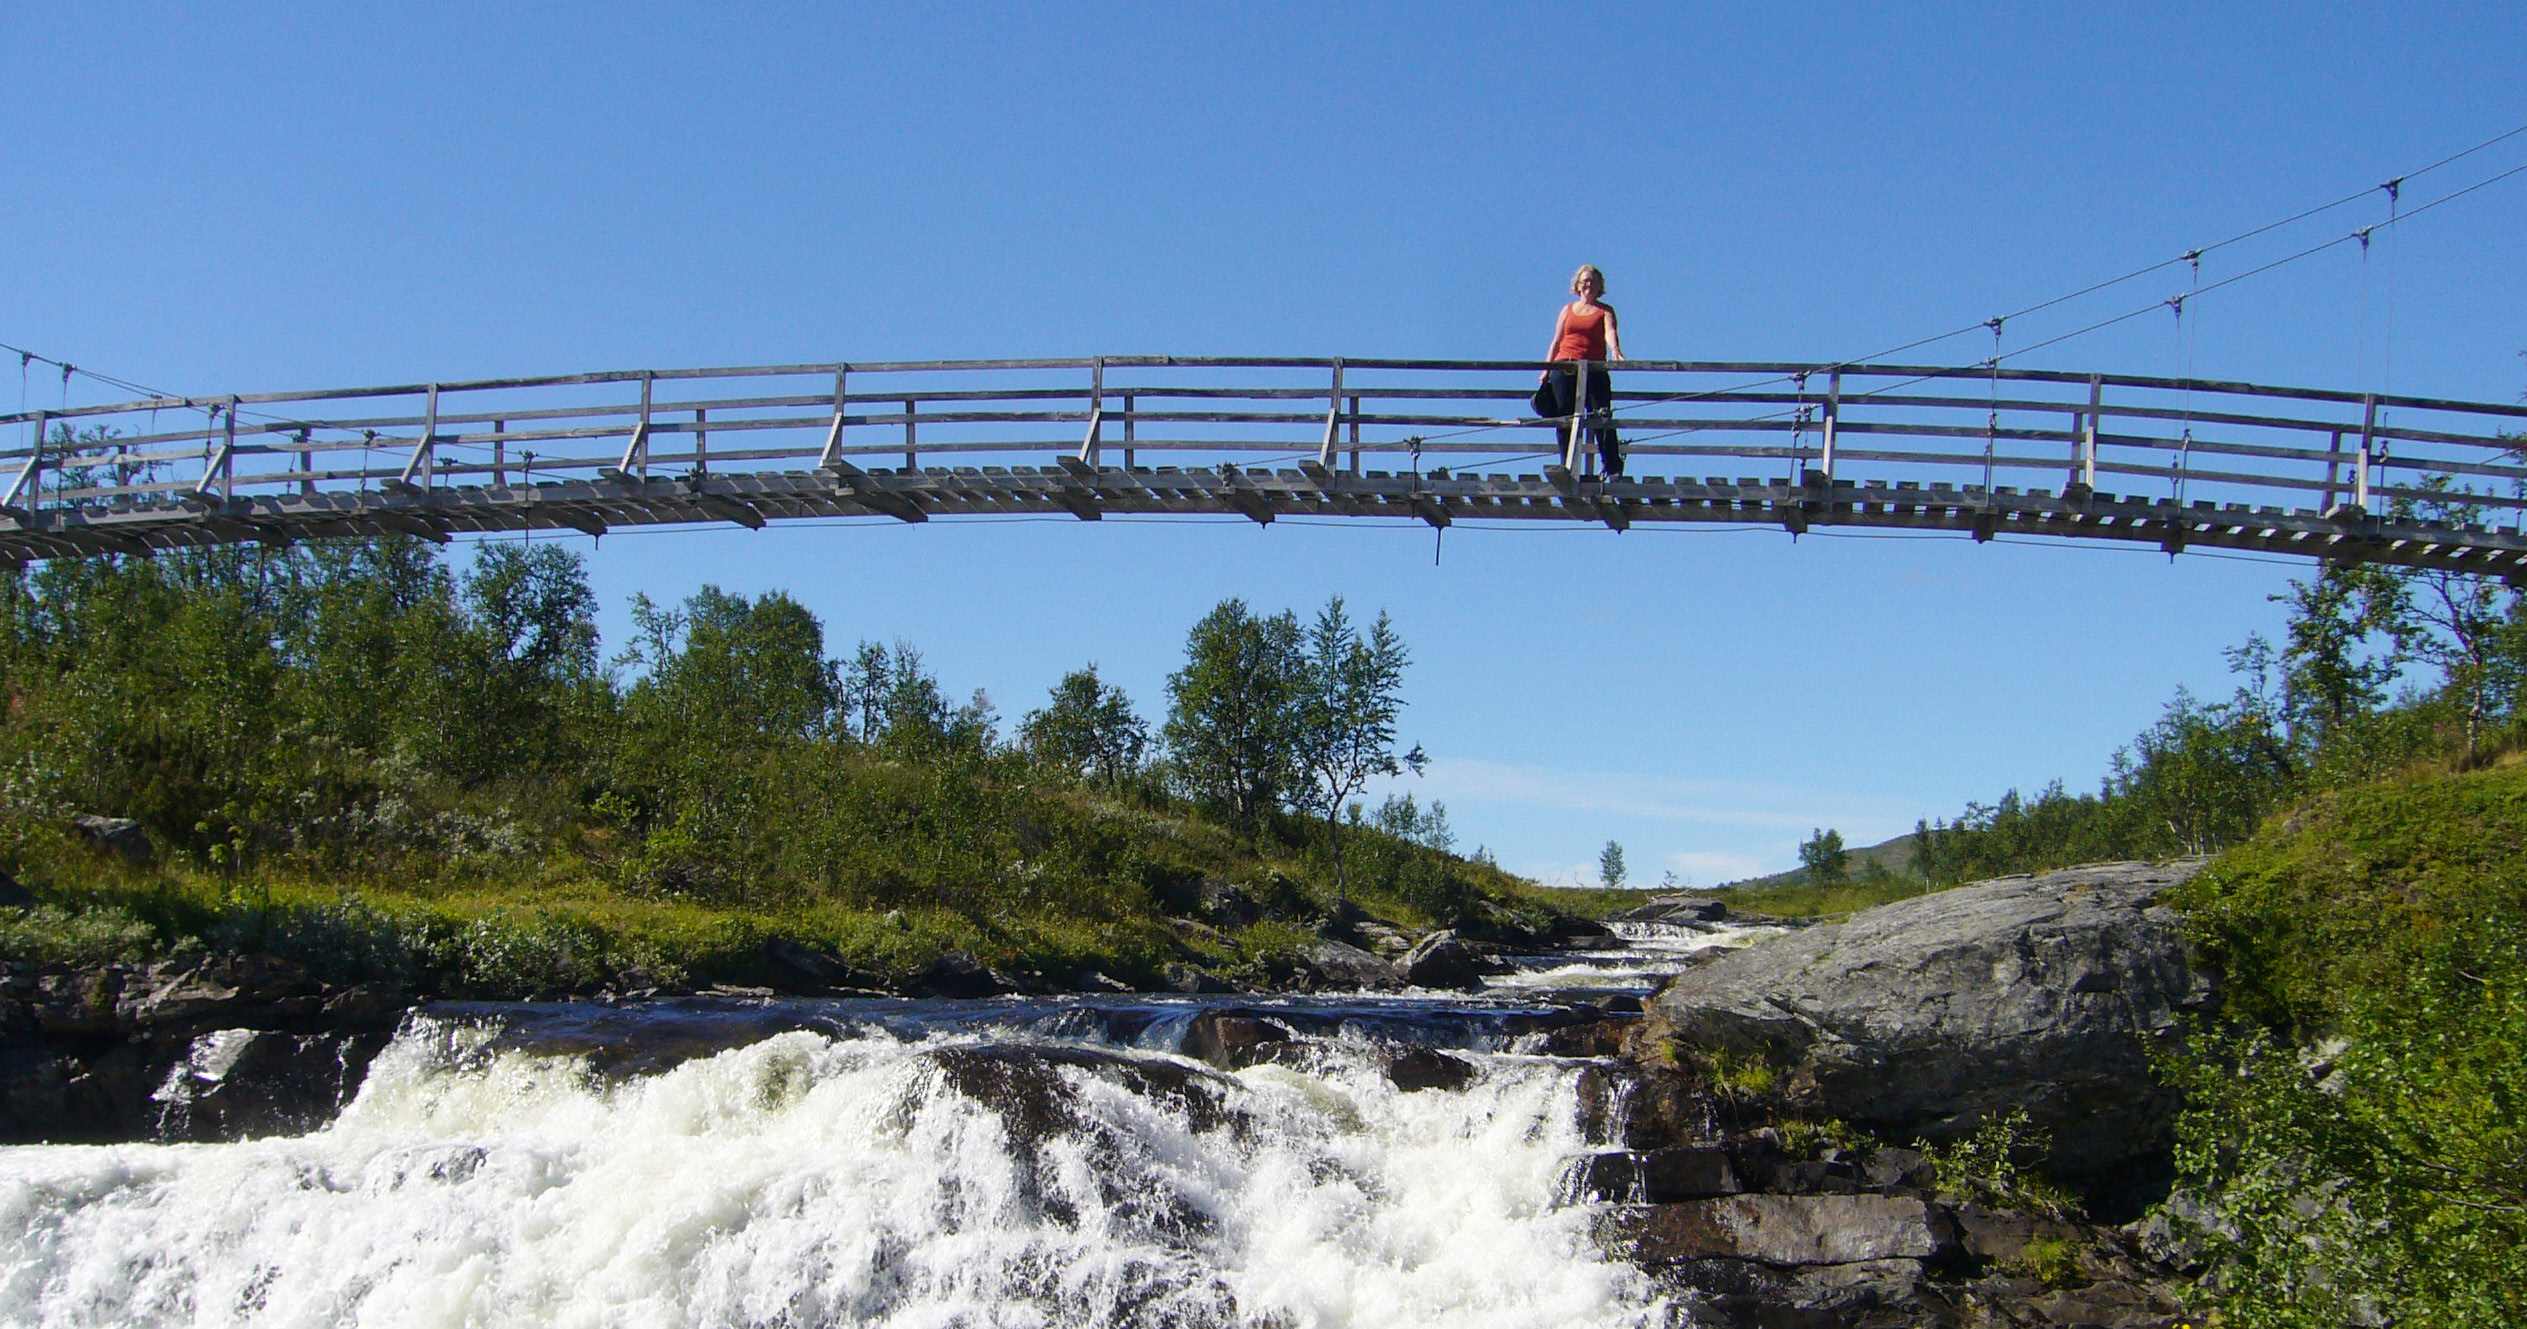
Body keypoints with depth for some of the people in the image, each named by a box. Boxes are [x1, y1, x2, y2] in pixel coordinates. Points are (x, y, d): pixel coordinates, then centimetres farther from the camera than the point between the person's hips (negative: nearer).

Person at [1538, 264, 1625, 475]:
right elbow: (1556, 342, 17)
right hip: (1564, 369, 3)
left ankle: (1614, 467, -10)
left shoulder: (1605, 311, 10)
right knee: (1564, 419, -3)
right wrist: (1546, 370, 8)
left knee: (1602, 418, -10)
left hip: (1594, 370, -3)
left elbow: (1610, 332, -9)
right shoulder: (1568, 310, 18)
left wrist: (1615, 350, -31)